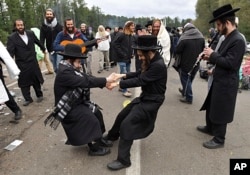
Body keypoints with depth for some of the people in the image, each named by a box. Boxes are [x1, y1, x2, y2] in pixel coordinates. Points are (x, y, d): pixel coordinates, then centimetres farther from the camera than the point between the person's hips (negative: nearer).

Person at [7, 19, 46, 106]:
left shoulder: (30, 33, 0)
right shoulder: (12, 38, -10)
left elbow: (37, 41, 18)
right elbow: (10, 52, -15)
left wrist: (43, 48, 33)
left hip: (33, 62, 2)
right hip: (21, 64, -2)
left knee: (36, 80, 13)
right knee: (24, 82, 6)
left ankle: (39, 95, 30)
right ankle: (28, 99, 18)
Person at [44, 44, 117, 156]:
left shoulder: (71, 69, 4)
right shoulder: (64, 72, -27)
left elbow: (86, 77, -3)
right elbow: (85, 82, -33)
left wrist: (104, 83, -15)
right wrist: (106, 80, -29)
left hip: (77, 102, 9)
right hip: (68, 109, -9)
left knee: (97, 112, 3)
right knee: (91, 119, -16)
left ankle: (99, 139, 18)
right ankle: (94, 148, 1)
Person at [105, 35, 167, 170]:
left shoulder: (158, 66, -27)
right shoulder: (152, 62, 3)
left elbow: (140, 81, -28)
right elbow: (140, 74, 11)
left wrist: (118, 83, -25)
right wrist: (123, 75, -1)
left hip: (152, 101, -10)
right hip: (145, 97, 10)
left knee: (126, 124, -17)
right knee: (122, 115, 18)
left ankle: (123, 160, -5)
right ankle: (112, 136, 46)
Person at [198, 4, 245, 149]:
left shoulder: (238, 40, -21)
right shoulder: (228, 38, 9)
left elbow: (229, 63, -27)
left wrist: (213, 54, -18)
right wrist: (211, 57, -1)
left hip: (226, 84, -10)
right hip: (219, 81, 10)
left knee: (220, 112, 4)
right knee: (211, 107, 23)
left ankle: (219, 140, 22)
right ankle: (210, 128, 44)